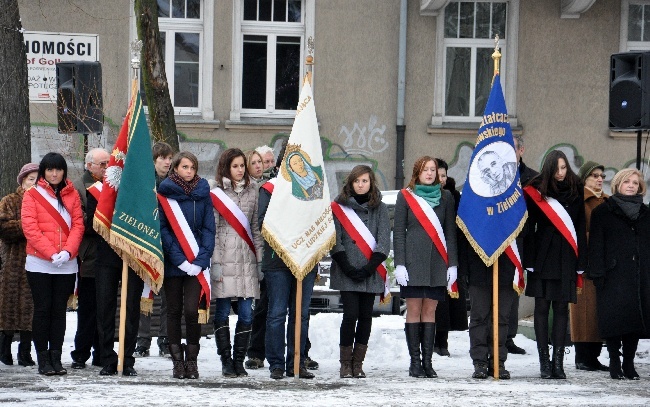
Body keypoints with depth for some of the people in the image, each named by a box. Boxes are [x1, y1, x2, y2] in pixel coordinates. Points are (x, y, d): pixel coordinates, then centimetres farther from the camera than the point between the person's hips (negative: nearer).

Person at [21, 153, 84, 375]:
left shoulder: (72, 195, 10)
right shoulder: (32, 195, 2)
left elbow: (78, 225, 4)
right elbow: (30, 228, -7)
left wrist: (68, 251, -13)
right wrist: (51, 253, -16)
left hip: (67, 264, 2)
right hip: (39, 263, -2)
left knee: (59, 310, 3)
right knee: (43, 309, -2)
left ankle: (56, 357, 5)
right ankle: (43, 359, 0)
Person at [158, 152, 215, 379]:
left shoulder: (203, 193, 7)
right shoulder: (165, 192, 1)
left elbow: (209, 228, 5)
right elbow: (162, 229, -4)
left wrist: (201, 260, -7)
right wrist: (179, 259, -12)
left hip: (196, 264, 0)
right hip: (172, 263, 0)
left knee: (191, 311, -9)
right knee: (174, 311, 3)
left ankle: (192, 359, 2)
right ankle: (177, 361, 10)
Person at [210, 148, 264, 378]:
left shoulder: (252, 192, 12)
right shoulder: (216, 194, 0)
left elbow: (256, 228, 15)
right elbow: (212, 230, -2)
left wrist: (260, 260, 9)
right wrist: (215, 262, -9)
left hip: (247, 260, 3)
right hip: (225, 261, -3)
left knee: (246, 314, 1)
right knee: (222, 313, 0)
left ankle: (239, 361, 8)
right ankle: (226, 362, 6)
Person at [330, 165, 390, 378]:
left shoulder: (380, 208, 8)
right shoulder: (339, 207, 4)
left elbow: (384, 241, 2)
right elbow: (335, 240, 0)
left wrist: (370, 267, -9)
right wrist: (347, 267, -10)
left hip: (370, 274, 2)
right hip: (346, 273, -2)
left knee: (366, 316, 2)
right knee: (351, 314, -9)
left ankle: (358, 362, 9)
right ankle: (345, 363, -1)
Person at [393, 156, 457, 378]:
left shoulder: (445, 197, 10)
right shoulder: (406, 196, 5)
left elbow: (451, 232, 10)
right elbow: (398, 232, 3)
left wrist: (452, 264, 3)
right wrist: (399, 264, -6)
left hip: (437, 262, 2)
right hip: (413, 260, -2)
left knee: (430, 311, 2)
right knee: (414, 310, -2)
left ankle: (427, 361, 4)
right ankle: (414, 362, 1)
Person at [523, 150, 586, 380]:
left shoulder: (575, 190, 6)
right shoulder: (536, 192, -1)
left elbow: (580, 227, 7)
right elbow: (529, 227, -1)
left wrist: (580, 261, 3)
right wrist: (529, 260, -7)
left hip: (566, 257, 2)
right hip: (543, 255, -2)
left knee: (562, 307, 3)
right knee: (542, 307, 0)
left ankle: (558, 361, 4)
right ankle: (544, 362, 2)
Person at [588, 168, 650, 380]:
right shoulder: (603, 212, 4)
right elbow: (596, 244, -2)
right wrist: (598, 273, -10)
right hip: (614, 276, -4)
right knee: (614, 318, -7)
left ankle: (629, 363, 9)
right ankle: (614, 363, 1)